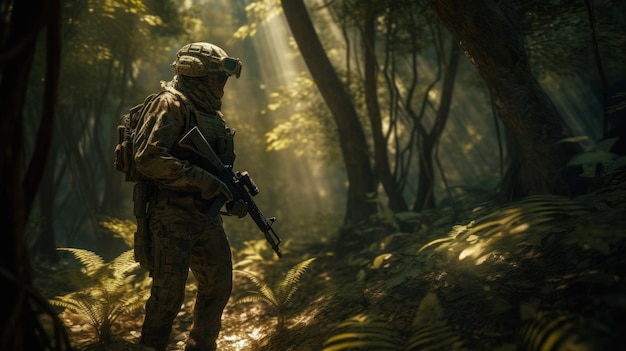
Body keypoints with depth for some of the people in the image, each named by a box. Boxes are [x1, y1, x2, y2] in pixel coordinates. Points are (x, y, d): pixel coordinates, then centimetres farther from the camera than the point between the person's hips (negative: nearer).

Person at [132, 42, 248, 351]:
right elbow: (148, 158, -22)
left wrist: (232, 198, 5)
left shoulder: (212, 113, 17)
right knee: (169, 295, -3)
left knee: (218, 287, 14)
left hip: (207, 217, 9)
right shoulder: (171, 106, -10)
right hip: (173, 218, -9)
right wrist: (201, 180, -22)